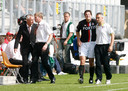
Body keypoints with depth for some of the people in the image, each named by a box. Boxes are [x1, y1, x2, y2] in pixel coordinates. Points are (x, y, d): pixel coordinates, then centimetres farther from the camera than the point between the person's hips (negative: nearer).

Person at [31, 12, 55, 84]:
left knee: (44, 62, -6)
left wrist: (46, 44, -22)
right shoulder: (37, 25, 16)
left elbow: (51, 35, -13)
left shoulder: (45, 24, -7)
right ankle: (34, 79, 1)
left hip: (43, 45, -7)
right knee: (34, 61, -1)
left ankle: (52, 78, 8)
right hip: (37, 44, 7)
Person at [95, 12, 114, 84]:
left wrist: (111, 46, -17)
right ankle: (99, 79, -6)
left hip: (105, 46, -5)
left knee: (106, 64, -2)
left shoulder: (107, 26, -4)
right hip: (97, 46, 5)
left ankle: (108, 79, 13)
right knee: (98, 63, -5)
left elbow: (112, 35, -8)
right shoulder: (96, 27, 14)